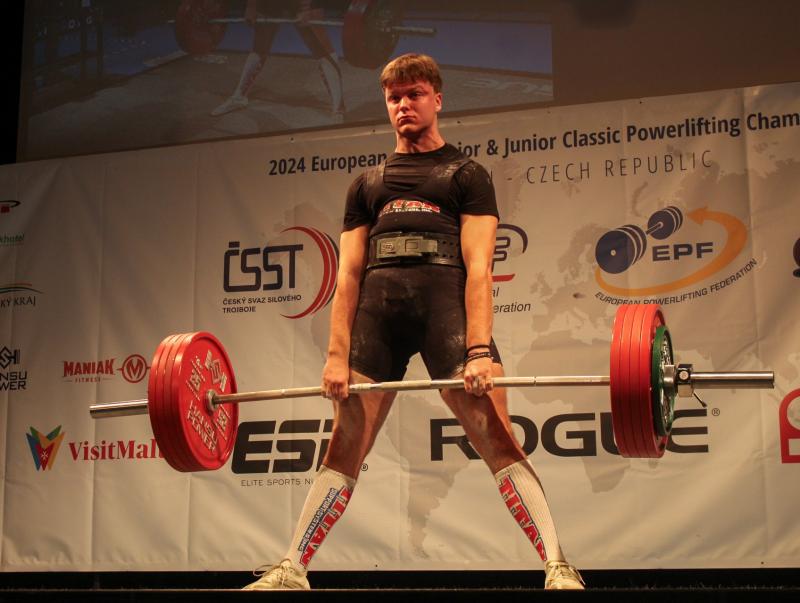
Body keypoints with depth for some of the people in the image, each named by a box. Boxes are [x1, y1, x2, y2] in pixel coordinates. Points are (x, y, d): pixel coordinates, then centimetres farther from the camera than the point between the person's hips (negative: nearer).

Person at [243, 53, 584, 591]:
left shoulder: (466, 174, 14)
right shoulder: (368, 184, 24)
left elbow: (478, 266, 1)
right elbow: (349, 273, 15)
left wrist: (479, 351, -12)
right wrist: (338, 355, 3)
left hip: (445, 302, -3)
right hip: (377, 309, 3)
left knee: (496, 436, -11)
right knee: (345, 446, 2)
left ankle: (558, 569, -11)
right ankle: (291, 571, 9)